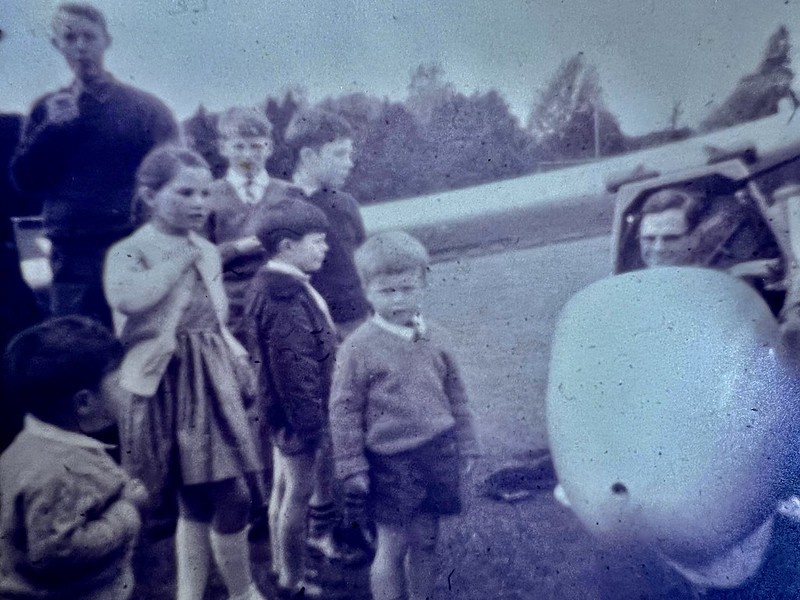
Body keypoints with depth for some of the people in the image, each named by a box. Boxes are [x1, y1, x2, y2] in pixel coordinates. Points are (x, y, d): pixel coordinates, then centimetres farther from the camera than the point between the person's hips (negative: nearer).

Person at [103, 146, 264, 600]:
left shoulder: (207, 252, 10)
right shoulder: (131, 251, -10)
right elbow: (125, 297, -34)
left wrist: (238, 357, 7)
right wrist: (179, 255, -22)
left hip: (212, 382, 6)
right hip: (172, 387, -6)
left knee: (199, 503, 14)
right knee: (231, 499, 0)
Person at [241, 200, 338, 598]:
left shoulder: (270, 284, 6)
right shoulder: (286, 298, -27)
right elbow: (294, 371, -27)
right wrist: (312, 426, -21)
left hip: (285, 411, 10)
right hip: (300, 413, -10)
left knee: (284, 486, 22)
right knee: (300, 494, 6)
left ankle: (281, 564, 41)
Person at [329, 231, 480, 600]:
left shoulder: (434, 338, 1)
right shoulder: (358, 348, -13)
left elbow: (455, 396, 10)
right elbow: (344, 409, -9)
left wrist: (465, 448, 12)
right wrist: (351, 467, -7)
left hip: (438, 454, 4)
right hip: (391, 462, -4)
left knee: (425, 543, 17)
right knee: (392, 549, 8)